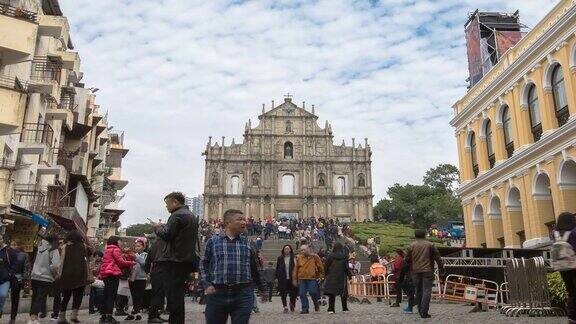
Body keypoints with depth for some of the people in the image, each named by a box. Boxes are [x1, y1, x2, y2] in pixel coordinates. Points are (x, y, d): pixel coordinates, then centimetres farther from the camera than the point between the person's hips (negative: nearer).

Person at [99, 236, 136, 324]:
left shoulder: (107, 250, 25)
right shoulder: (115, 249, -1)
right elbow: (120, 261, -9)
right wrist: (131, 263, 3)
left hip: (105, 274, 9)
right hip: (113, 274, -9)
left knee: (106, 295, 11)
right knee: (112, 295, -11)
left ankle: (103, 316, 13)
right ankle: (109, 316, -15)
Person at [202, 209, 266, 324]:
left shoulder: (248, 243, 8)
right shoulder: (213, 241, 5)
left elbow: (254, 268, 16)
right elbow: (204, 265, 9)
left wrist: (262, 288, 22)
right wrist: (207, 284, -4)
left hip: (243, 294, 1)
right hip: (217, 293, 0)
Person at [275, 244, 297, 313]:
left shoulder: (293, 258, 2)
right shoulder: (280, 258, 6)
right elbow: (277, 268, 9)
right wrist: (277, 277, 3)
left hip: (291, 278, -1)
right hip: (282, 279, 1)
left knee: (293, 292, 3)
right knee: (283, 293, 2)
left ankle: (292, 303, 28)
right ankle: (285, 306, 13)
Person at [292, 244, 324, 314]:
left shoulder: (314, 257, 3)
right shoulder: (299, 258, 9)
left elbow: (320, 266, 9)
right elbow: (296, 269, 11)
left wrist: (320, 276, 9)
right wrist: (294, 279, 9)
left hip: (312, 278, -3)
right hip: (302, 279, 3)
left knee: (312, 292, -10)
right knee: (302, 294, -1)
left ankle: (316, 303, 20)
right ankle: (305, 308, 11)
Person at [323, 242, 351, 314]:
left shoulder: (330, 256, -5)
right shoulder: (344, 257, -4)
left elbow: (326, 267, -1)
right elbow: (347, 268, -3)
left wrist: (326, 275, 13)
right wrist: (350, 276, 7)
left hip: (331, 278, -1)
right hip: (342, 278, 1)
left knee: (331, 293, 2)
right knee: (343, 293, 11)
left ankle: (331, 309, -4)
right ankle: (345, 308, 16)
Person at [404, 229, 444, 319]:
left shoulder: (411, 245, 5)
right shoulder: (430, 244, 2)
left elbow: (407, 259, 6)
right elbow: (437, 257, 3)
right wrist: (441, 267, 13)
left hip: (415, 272, 2)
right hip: (427, 271, -2)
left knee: (418, 291, 14)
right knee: (426, 291, -4)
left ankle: (420, 310, 20)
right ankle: (424, 312, -11)